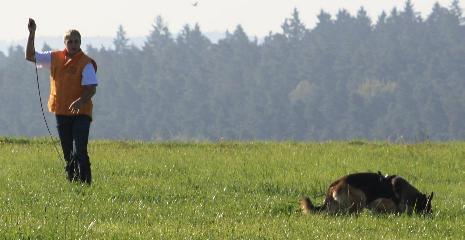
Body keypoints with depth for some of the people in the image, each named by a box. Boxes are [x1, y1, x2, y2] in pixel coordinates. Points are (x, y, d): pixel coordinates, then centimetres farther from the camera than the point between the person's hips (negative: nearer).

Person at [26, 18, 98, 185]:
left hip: (81, 113, -5)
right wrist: (32, 34, 2)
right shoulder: (55, 58, 8)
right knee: (68, 153, 11)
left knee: (79, 152, -15)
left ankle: (85, 181, -14)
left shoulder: (86, 63, -9)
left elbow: (92, 88, -14)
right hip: (61, 113, 5)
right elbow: (30, 56, 13)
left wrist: (80, 101, -33)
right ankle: (71, 181, 18)